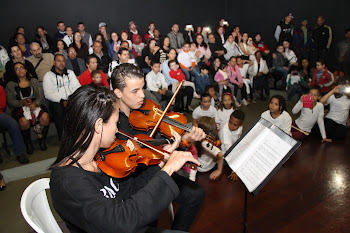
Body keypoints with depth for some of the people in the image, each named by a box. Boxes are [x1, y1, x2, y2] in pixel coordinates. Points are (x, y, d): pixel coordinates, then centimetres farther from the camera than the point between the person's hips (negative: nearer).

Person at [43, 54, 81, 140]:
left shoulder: (70, 73, 19)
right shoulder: (48, 76, 7)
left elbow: (77, 87, 9)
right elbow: (48, 94, -5)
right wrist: (62, 101, -18)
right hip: (56, 102, -2)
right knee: (58, 109, -36)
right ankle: (62, 137, -25)